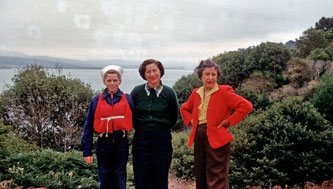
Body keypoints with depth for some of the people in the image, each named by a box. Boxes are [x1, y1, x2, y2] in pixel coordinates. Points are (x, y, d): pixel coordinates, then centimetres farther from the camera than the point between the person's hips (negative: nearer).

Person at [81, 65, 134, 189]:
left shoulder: (128, 99, -1)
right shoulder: (96, 101, 1)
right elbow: (88, 126, 3)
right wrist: (87, 151, 1)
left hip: (121, 144, 0)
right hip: (103, 145, 1)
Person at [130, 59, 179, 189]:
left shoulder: (169, 93, -2)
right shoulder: (137, 91, 0)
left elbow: (174, 116, 9)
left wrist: (163, 129, 8)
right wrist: (139, 128, 9)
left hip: (162, 139, -1)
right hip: (141, 139, 1)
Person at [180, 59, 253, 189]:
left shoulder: (224, 92, -6)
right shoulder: (196, 93, 11)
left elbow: (246, 106, -14)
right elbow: (184, 109, 29)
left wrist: (229, 121, -12)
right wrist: (191, 121, 11)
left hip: (216, 140, -6)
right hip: (198, 139, 6)